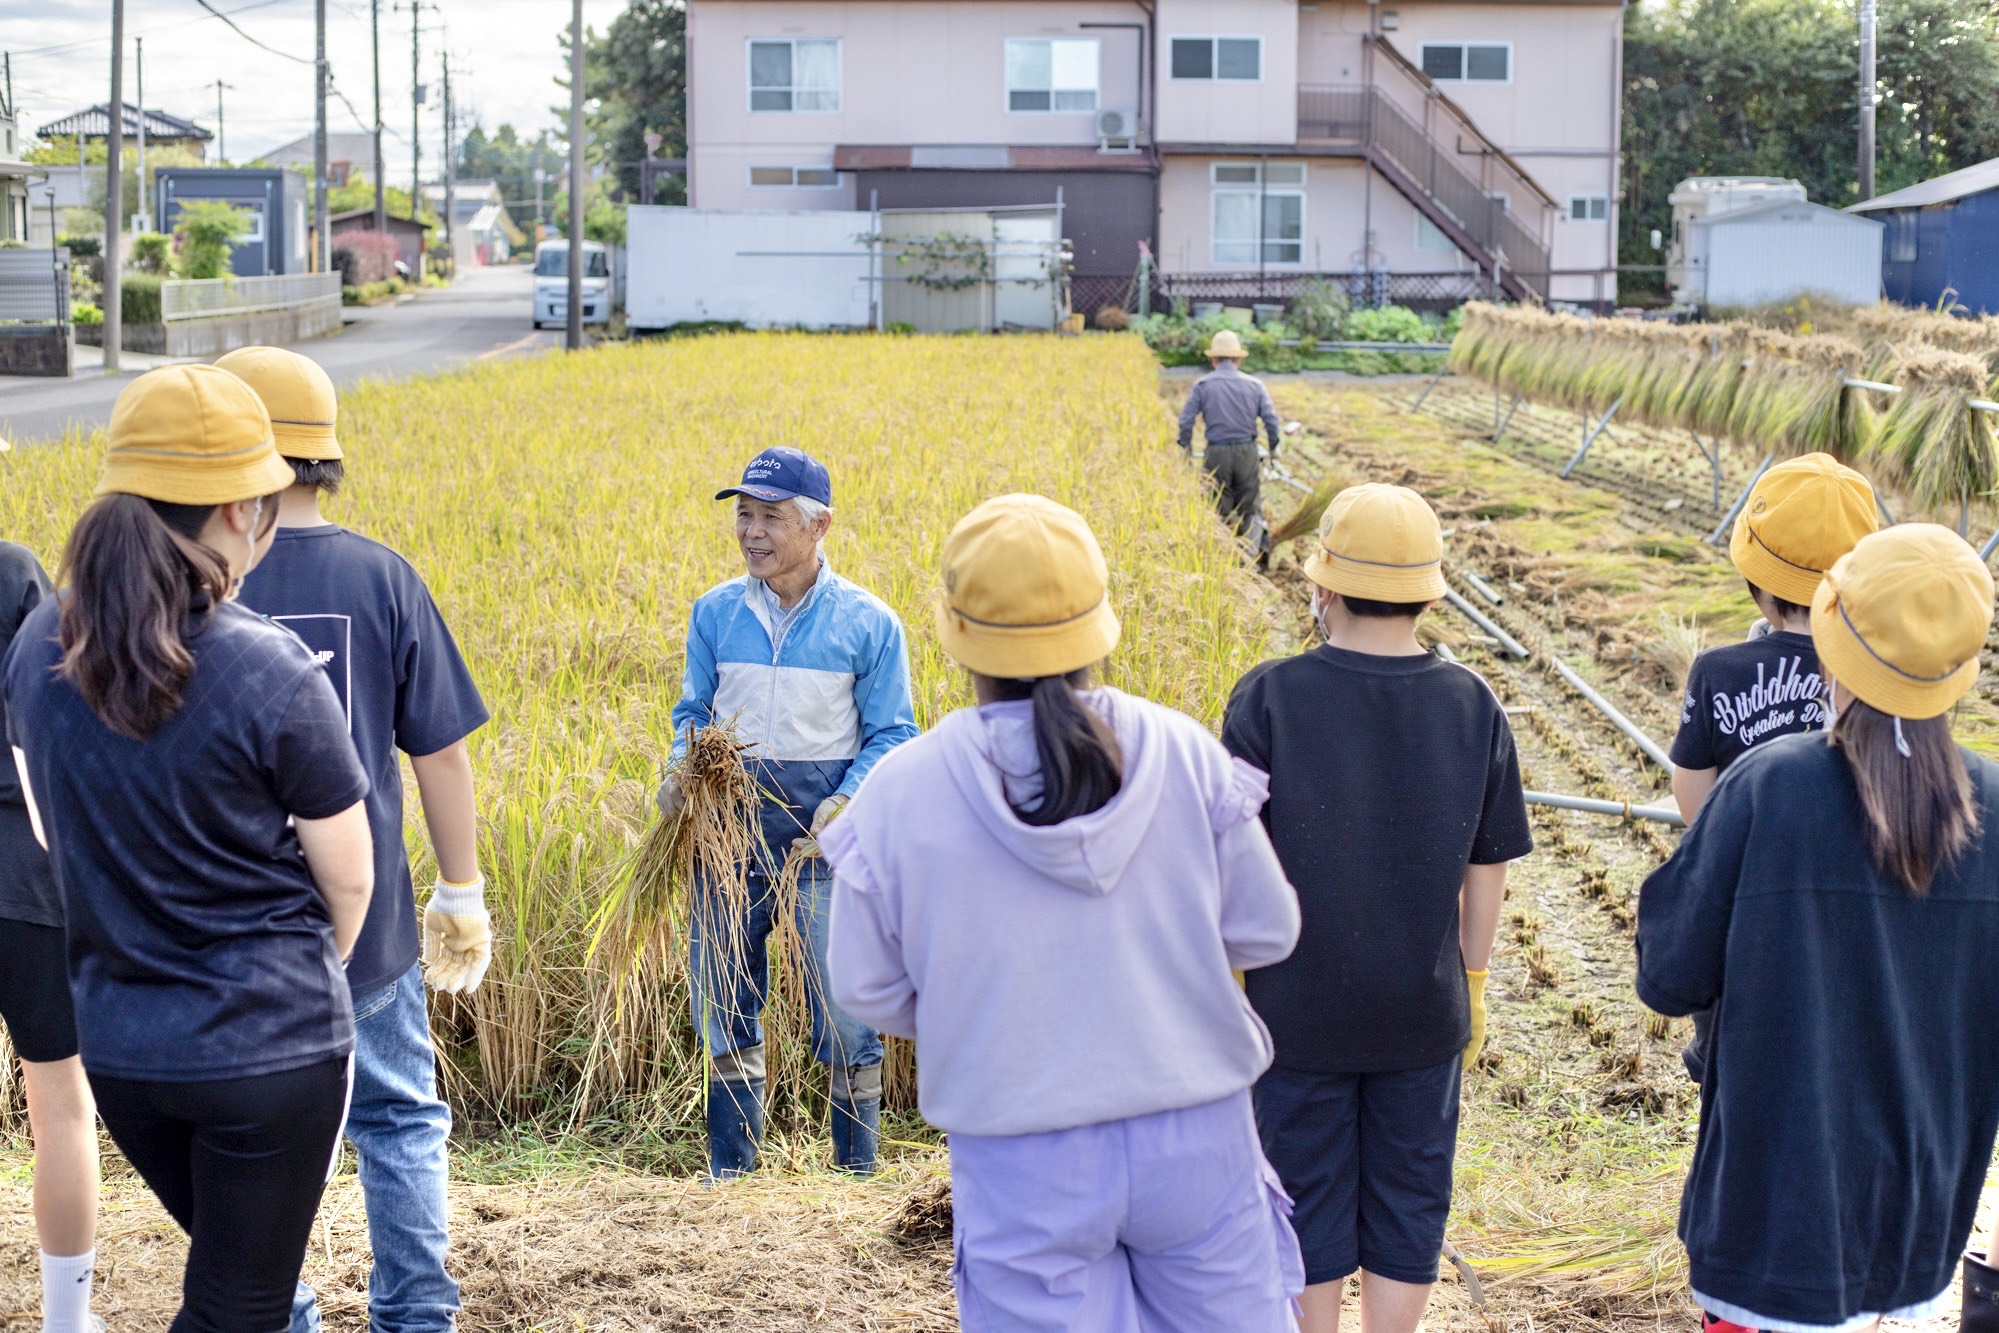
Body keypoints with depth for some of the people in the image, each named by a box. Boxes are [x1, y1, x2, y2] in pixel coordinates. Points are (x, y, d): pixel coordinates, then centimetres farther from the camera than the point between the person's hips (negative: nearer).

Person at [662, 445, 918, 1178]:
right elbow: (694, 711, 14)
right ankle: (731, 1167, 22)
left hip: (827, 824, -3)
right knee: (723, 997, 7)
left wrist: (844, 802, -16)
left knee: (845, 1001, 1)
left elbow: (890, 734, -1)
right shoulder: (714, 613, 5)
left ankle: (857, 1168, 17)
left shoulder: (868, 622, -4)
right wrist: (679, 772, -6)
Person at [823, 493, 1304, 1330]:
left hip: (1025, 1162, -1)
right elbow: (1263, 931, -2)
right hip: (1194, 1135, 1)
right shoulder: (1182, 754, -9)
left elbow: (869, 988, -2)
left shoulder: (901, 792, -11)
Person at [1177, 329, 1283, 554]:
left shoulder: (1203, 385, 0)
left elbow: (1186, 419, -4)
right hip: (1247, 451, 1)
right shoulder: (1254, 385, 4)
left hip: (1216, 453, -1)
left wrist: (1186, 445, 12)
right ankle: (1254, 547, -12)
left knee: (1221, 509, 9)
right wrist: (1273, 448, 14)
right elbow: (1271, 419, 1)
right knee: (1252, 508, 9)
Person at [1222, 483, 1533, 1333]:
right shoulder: (1470, 705, -6)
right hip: (1423, 1011, 2)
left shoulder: (1270, 699, -14)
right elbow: (1486, 871, 1)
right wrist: (1472, 984, 15)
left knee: (1309, 1204, 13)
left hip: (1299, 1010, -2)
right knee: (1407, 1204, 15)